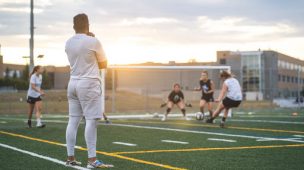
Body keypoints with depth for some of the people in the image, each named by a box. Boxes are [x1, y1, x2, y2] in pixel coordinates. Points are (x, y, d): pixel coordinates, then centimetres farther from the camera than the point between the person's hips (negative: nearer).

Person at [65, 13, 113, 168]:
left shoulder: (68, 43, 8)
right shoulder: (93, 41, -8)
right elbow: (104, 64, 2)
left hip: (73, 83, 7)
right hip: (89, 84, -6)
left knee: (73, 120, 7)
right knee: (91, 120, -7)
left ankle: (70, 158, 8)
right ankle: (92, 160, -10)